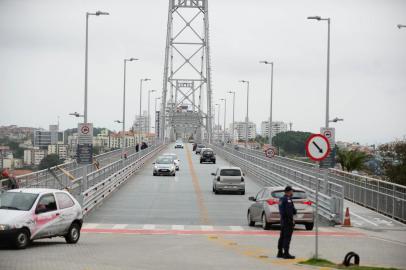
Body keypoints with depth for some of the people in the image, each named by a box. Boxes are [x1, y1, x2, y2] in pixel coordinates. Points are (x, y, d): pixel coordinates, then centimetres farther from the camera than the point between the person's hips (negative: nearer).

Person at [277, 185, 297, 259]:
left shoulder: (281, 199, 14)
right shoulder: (288, 199, -17)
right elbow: (289, 211, -23)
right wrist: (292, 220, -17)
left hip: (282, 219, 10)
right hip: (288, 220, -10)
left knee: (282, 237, 14)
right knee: (287, 237, -8)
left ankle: (280, 253, 18)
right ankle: (286, 254, -10)